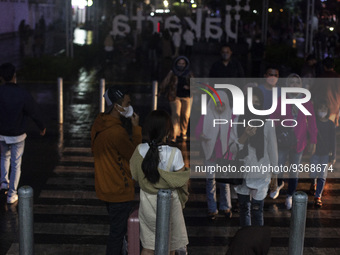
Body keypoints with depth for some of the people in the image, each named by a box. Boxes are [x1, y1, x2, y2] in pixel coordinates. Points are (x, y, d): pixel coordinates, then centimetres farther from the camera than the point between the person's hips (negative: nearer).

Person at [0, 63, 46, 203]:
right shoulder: (23, 94, -21)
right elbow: (35, 113, -10)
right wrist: (42, 127, 9)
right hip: (17, 136, -2)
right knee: (16, 164, 11)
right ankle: (12, 195, 17)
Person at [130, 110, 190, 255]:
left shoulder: (140, 150, -15)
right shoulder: (174, 153, -25)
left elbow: (134, 175, -2)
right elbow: (181, 181, -15)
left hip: (147, 201, 3)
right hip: (169, 203, -2)